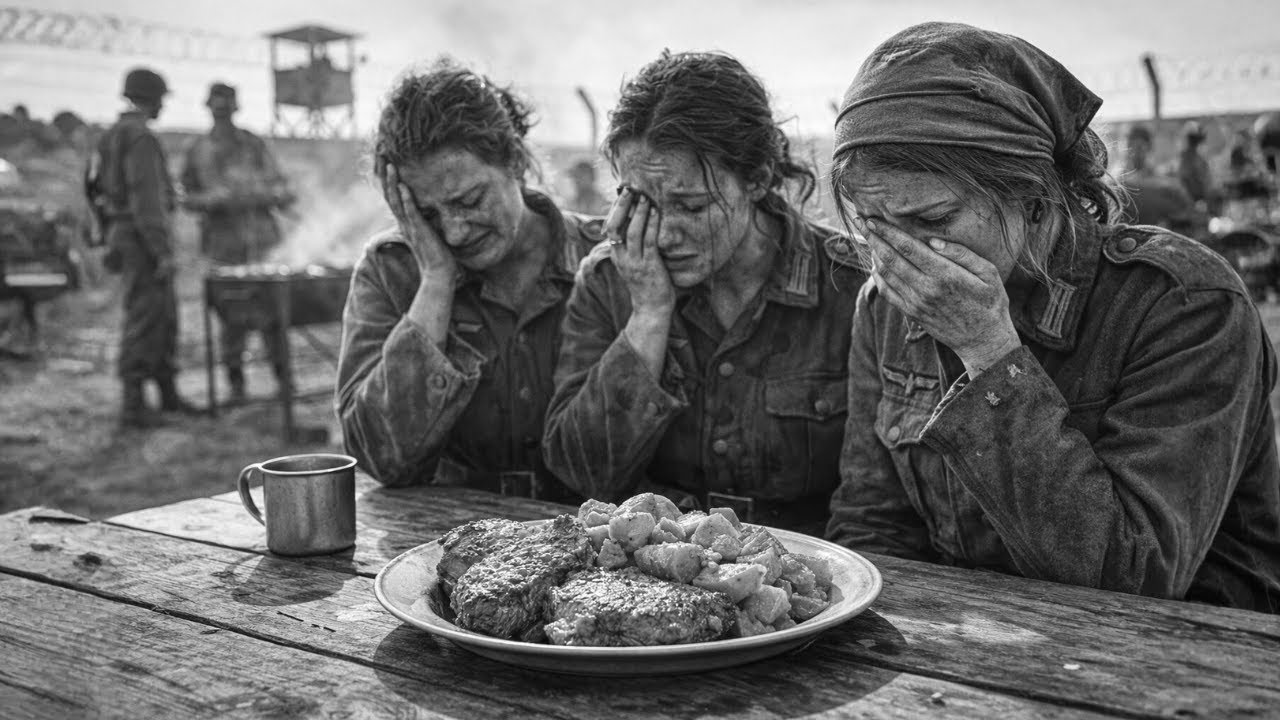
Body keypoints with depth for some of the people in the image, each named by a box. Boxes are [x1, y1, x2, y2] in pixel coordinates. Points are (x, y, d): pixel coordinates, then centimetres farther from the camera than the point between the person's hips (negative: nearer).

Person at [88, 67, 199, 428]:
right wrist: (163, 254, -22)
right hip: (144, 238, -10)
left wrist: (111, 239, 24)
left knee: (165, 316, 15)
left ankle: (168, 393, 24)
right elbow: (146, 201, -22)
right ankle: (133, 404, -1)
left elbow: (96, 188, 21)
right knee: (144, 319, -6)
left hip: (124, 236, 10)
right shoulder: (141, 139, -16)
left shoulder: (112, 137, 16)